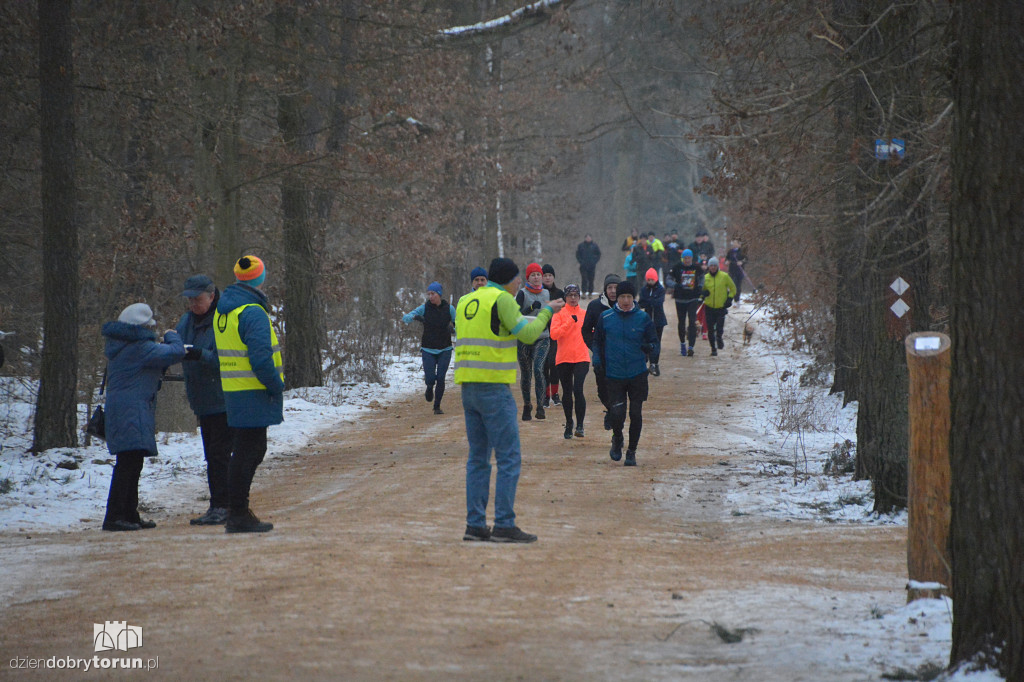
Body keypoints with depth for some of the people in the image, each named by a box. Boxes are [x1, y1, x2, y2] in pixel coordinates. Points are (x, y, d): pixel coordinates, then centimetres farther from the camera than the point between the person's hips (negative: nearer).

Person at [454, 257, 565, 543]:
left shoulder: (466, 302, 16)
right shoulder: (501, 299, -8)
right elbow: (526, 334, -11)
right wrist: (546, 312, 5)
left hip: (468, 387, 8)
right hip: (494, 386, -8)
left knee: (478, 457, 12)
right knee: (509, 457, -4)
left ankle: (475, 524, 9)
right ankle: (504, 525, -7)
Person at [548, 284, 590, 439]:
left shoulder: (584, 314, 11)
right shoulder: (559, 314, 4)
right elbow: (554, 334, -10)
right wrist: (570, 322, -16)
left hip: (581, 358, 0)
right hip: (564, 359, 0)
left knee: (578, 389, -16)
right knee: (567, 392, 8)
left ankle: (580, 425, -11)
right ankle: (568, 425, 23)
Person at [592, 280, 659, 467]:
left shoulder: (643, 318, 1)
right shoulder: (606, 317, 2)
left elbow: (654, 341, 3)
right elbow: (597, 342, 13)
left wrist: (650, 349, -19)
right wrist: (597, 361, 3)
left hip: (638, 375, 0)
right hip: (614, 375, 0)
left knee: (636, 414, 1)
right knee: (617, 414, -10)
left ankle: (631, 451, 17)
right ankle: (617, 440, 21)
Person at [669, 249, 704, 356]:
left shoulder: (696, 267, 0)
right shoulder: (678, 267, -4)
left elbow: (701, 276, 19)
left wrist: (700, 286, 5)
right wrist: (675, 285, -19)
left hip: (693, 299, 0)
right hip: (680, 299, 0)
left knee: (692, 322, -11)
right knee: (681, 322, 11)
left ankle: (690, 347, -15)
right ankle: (682, 343, 32)